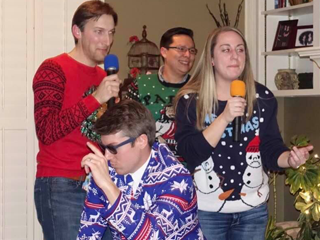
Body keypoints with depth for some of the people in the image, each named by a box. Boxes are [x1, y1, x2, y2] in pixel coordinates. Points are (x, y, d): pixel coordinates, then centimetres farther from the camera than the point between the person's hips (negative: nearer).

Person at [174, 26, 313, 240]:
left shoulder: (263, 97, -1)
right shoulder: (190, 100, -8)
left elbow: (271, 150, -1)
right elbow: (190, 154, -18)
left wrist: (290, 158, -23)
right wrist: (224, 118, -28)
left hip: (253, 208, 3)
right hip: (206, 209, -2)